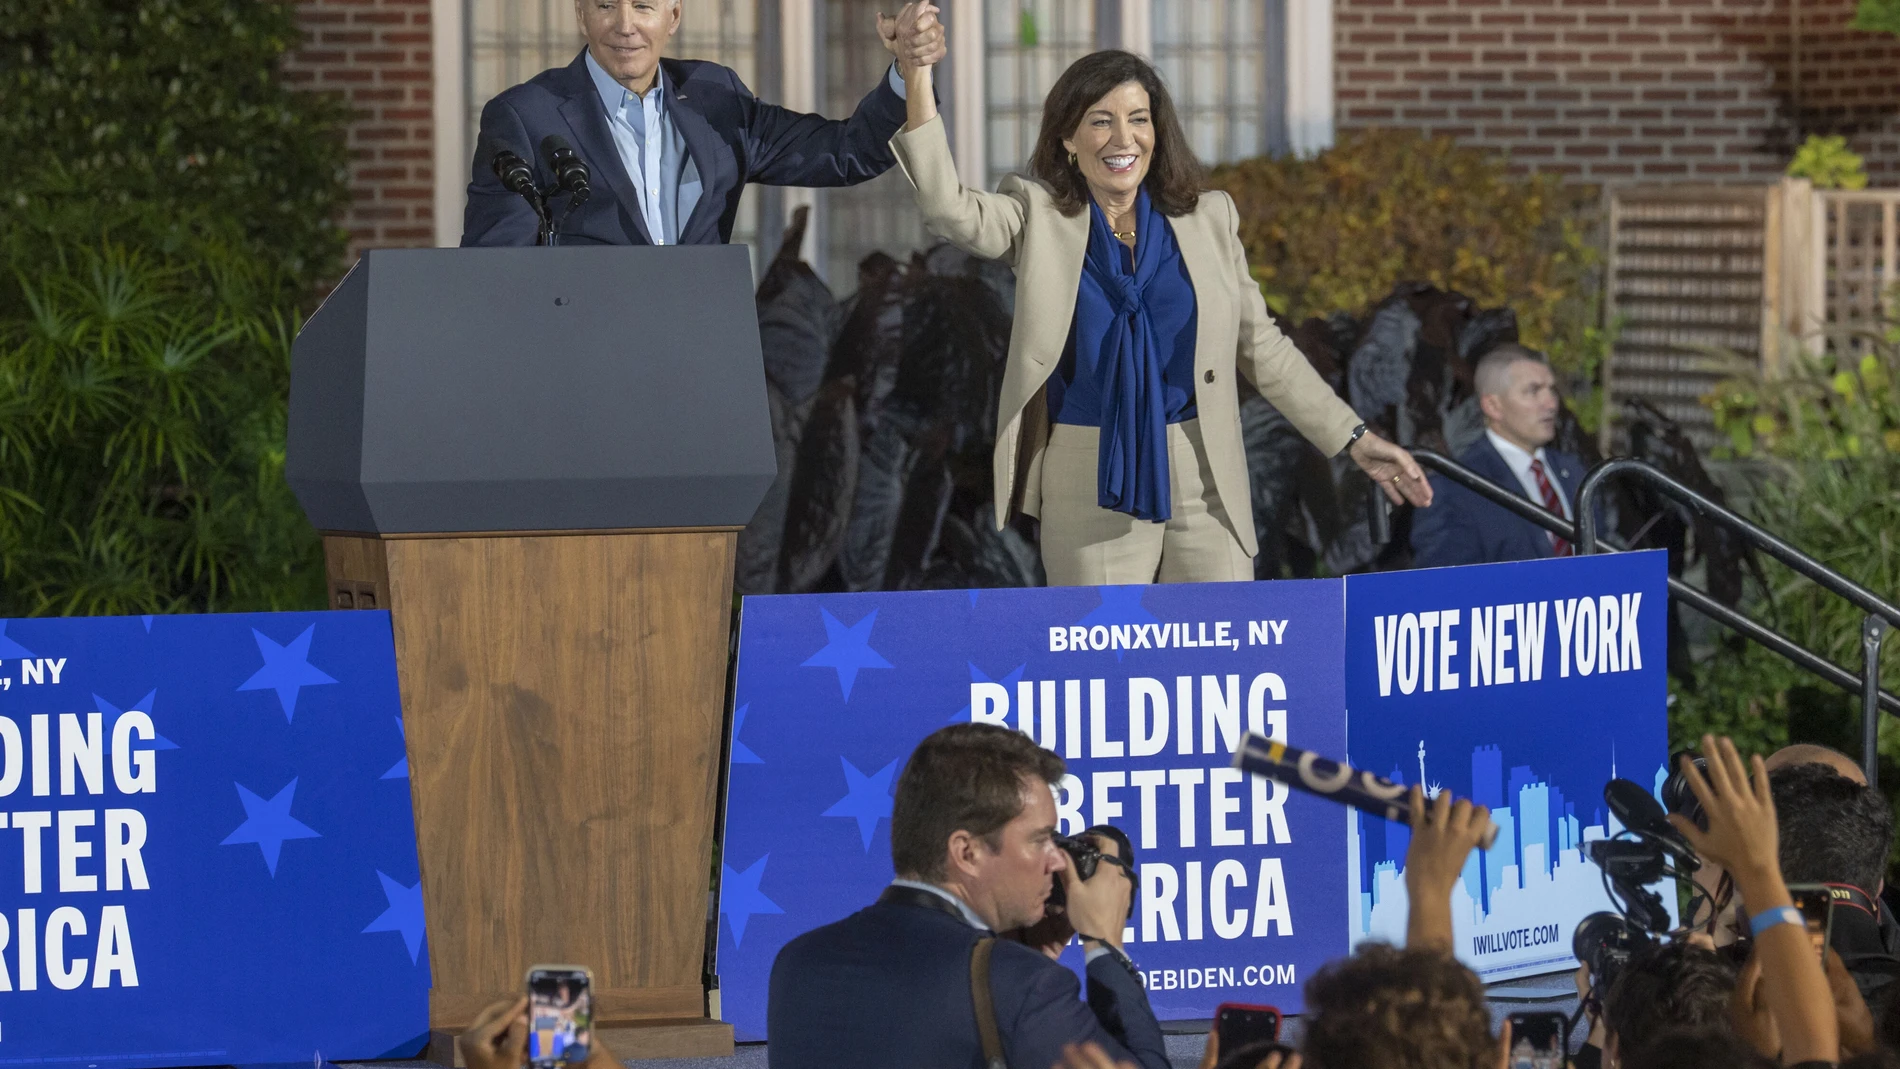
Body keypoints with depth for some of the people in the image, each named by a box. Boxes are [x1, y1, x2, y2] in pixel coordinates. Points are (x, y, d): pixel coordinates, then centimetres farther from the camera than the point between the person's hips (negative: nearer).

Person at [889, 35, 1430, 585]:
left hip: (1206, 484, 2)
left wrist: (1354, 438, 14)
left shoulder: (1208, 217, 9)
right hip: (1093, 493, -2)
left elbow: (1262, 347, 15)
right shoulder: (1040, 216, 4)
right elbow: (948, 209, -13)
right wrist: (919, 72, -21)